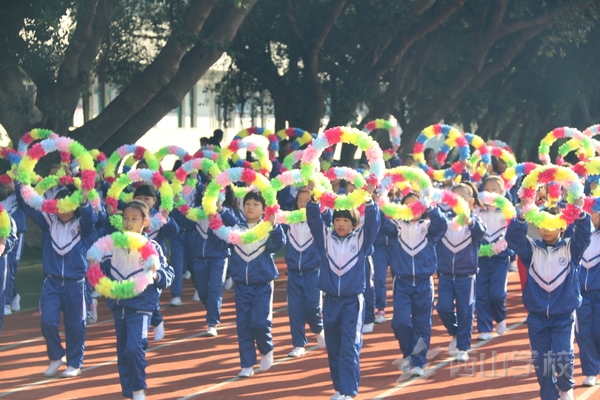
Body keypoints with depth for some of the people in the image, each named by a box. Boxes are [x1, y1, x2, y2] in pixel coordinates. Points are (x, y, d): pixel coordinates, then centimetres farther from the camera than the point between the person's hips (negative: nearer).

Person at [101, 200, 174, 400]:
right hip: (118, 306, 5)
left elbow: (168, 274, -3)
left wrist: (157, 275, -23)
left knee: (134, 348, -19)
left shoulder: (152, 247, -5)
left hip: (140, 307, -5)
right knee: (122, 352, 10)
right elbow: (104, 270, 15)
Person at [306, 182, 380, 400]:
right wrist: (313, 199, -18)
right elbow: (314, 220, -4)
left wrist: (369, 200, -24)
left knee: (350, 347, -9)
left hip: (353, 301, -3)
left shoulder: (361, 239, 0)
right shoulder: (326, 238, 5)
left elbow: (373, 222, -11)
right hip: (330, 300, 3)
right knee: (333, 348, 10)